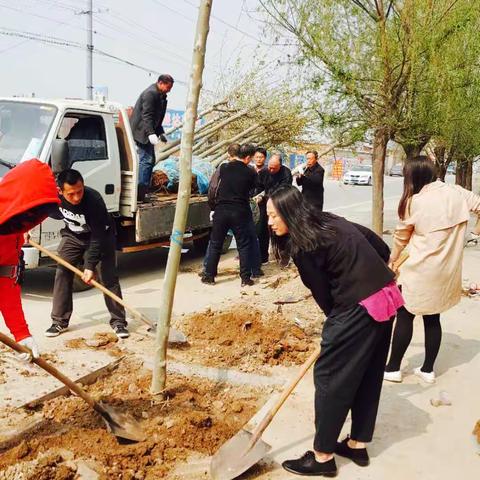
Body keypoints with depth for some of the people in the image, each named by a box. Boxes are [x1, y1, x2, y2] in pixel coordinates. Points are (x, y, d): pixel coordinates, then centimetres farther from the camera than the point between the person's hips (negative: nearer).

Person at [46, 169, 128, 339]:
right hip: (72, 235, 4)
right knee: (62, 274, -3)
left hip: (101, 235, -4)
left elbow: (97, 237, -32)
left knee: (109, 277, -9)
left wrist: (90, 266, -32)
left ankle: (118, 321, -1)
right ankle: (59, 321, 8)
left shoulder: (94, 200, -37)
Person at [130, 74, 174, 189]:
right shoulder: (150, 93, -16)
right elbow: (146, 115, -24)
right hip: (142, 131, -11)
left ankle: (143, 189, 17)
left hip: (148, 132, 11)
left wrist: (161, 133, 19)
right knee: (146, 160, -12)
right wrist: (151, 133, -31)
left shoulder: (160, 95, 15)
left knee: (150, 160, 12)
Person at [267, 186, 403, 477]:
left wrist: (338, 322, 12)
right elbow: (371, 237, 20)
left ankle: (323, 457, 13)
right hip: (388, 297, 9)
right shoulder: (330, 221, 9)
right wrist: (386, 263, 37)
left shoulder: (303, 248, -15)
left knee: (330, 376, 2)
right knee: (368, 375, 18)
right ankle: (358, 445, 31)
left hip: (358, 309, -9)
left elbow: (323, 294, -7)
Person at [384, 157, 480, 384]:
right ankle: (428, 369, 26)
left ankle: (393, 368, 17)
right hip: (448, 272, 5)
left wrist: (392, 260, 19)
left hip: (421, 271, -5)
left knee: (405, 317, 9)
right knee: (433, 318, 16)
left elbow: (401, 238, 2)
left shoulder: (414, 202, -10)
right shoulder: (457, 193, -2)